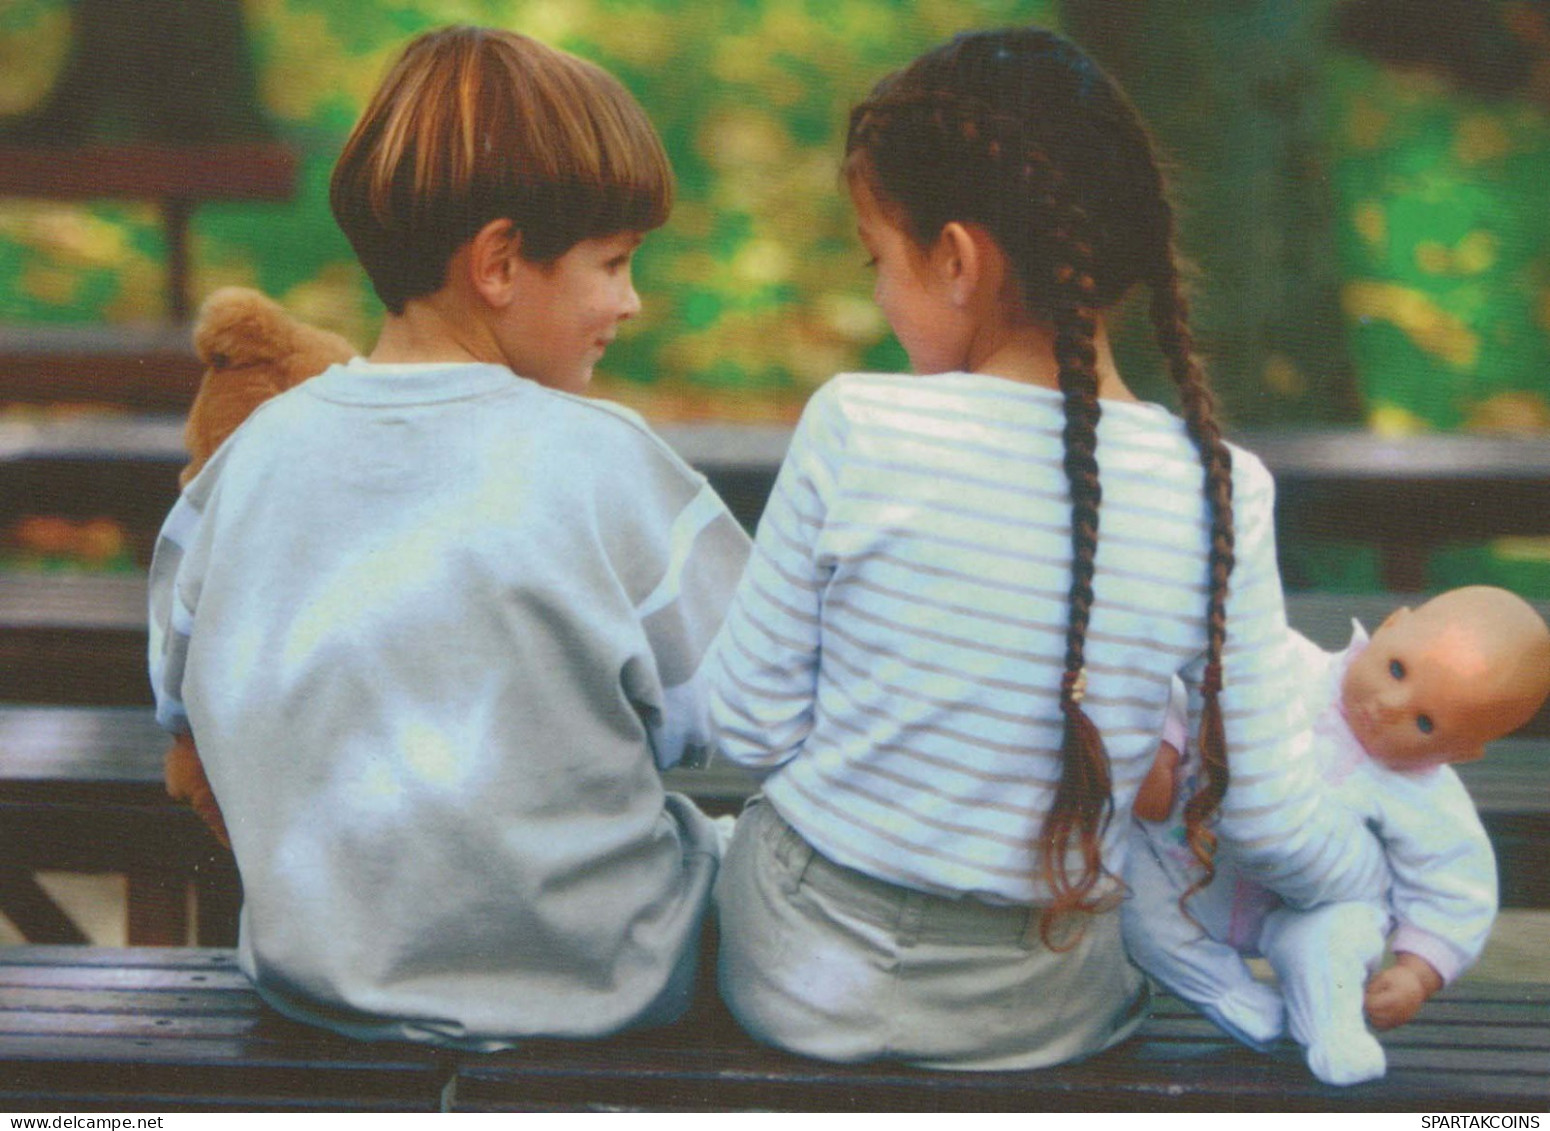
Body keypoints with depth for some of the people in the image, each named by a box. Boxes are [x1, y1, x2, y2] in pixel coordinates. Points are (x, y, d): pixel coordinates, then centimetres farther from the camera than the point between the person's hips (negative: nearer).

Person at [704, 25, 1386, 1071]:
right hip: (1038, 1016, 2)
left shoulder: (855, 430, -20)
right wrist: (1370, 873, 14)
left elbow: (752, 727, -11)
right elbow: (1272, 820, -8)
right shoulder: (1220, 495, -15)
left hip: (802, 977, -1)